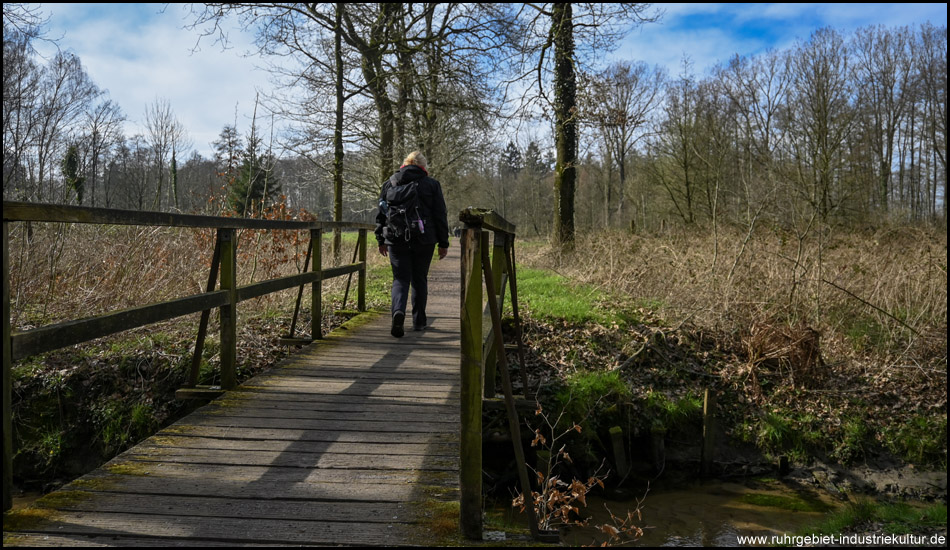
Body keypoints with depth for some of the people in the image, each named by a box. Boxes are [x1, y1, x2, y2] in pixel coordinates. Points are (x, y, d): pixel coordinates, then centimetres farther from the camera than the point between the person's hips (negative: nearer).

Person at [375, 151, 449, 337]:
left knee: (401, 279, 3)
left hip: (396, 240, 1)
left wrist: (381, 240, 17)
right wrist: (443, 243, 6)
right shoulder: (432, 184, 4)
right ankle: (419, 320, 19)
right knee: (420, 280, 12)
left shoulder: (389, 183, 9)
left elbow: (381, 213, 10)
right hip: (423, 241, -1)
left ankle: (398, 311, -24)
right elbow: (440, 216, 2)